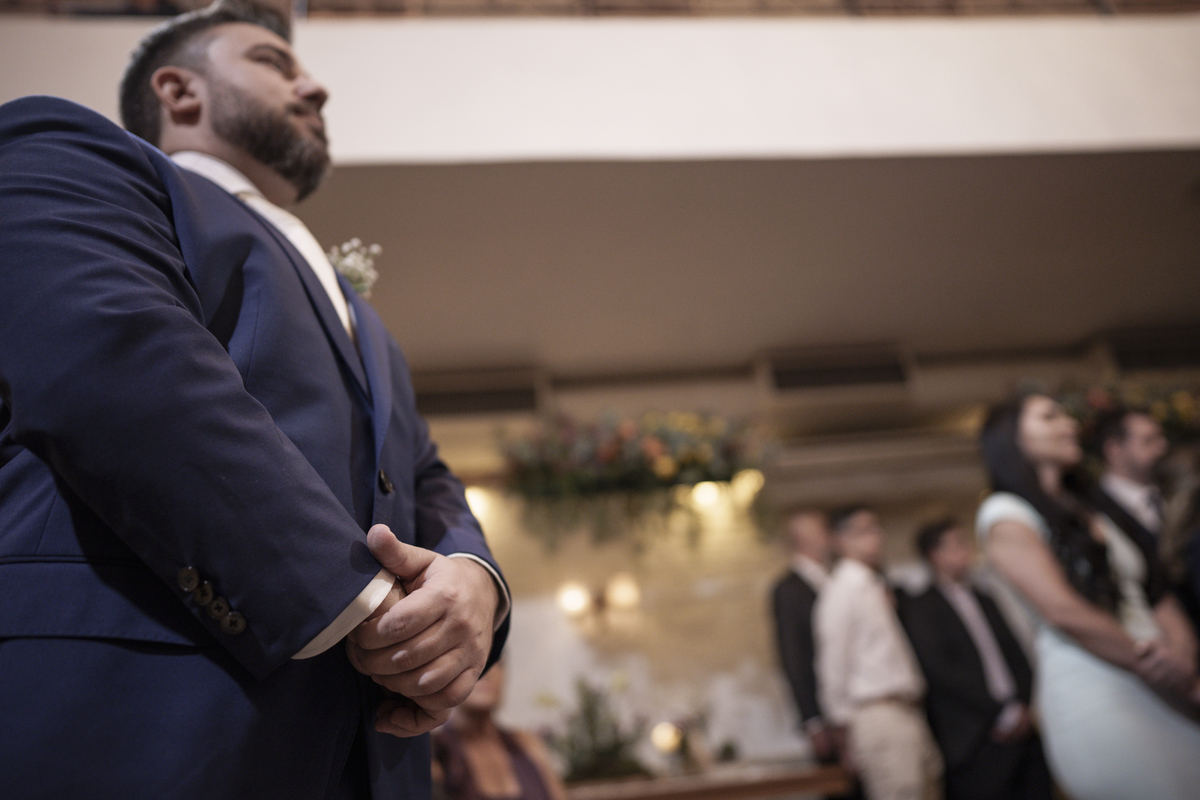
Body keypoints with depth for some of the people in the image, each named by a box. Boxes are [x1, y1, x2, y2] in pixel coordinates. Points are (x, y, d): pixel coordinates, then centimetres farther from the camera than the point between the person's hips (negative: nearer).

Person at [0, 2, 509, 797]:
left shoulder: (354, 314, 26)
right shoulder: (70, 156, 4)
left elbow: (429, 485, 19)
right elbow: (116, 363, -15)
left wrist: (475, 580, -5)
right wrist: (360, 606, -18)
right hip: (134, 731, -7)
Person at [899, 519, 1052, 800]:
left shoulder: (985, 602, 20)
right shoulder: (919, 609, -1)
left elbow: (1017, 656, 17)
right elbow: (940, 671, -9)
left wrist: (1023, 707, 0)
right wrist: (1003, 712, -10)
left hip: (1023, 731, 6)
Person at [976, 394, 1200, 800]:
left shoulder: (1089, 511, 19)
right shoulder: (1005, 512, -4)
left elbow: (1157, 596, 13)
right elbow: (1065, 613, -12)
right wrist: (1161, 670, -4)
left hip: (1166, 699, 7)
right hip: (1093, 695, -6)